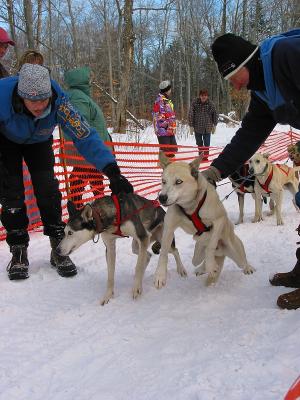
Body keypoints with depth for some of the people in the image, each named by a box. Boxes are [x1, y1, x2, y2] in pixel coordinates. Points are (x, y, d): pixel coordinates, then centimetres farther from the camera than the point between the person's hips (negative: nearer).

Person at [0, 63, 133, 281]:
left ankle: (58, 248, 1)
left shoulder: (59, 100, -38)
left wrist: (112, 171, -49)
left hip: (39, 142, 1)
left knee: (47, 189, -10)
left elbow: (85, 136, -40)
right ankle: (19, 252, 3)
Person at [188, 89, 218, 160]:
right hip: (197, 127, 1)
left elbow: (215, 114, 4)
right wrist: (191, 126, -9)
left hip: (207, 127, -1)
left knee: (206, 143, -3)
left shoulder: (210, 103, -6)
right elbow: (190, 114, -7)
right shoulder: (195, 103, -8)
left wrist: (214, 125, 5)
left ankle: (205, 156, 7)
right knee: (199, 143, 14)